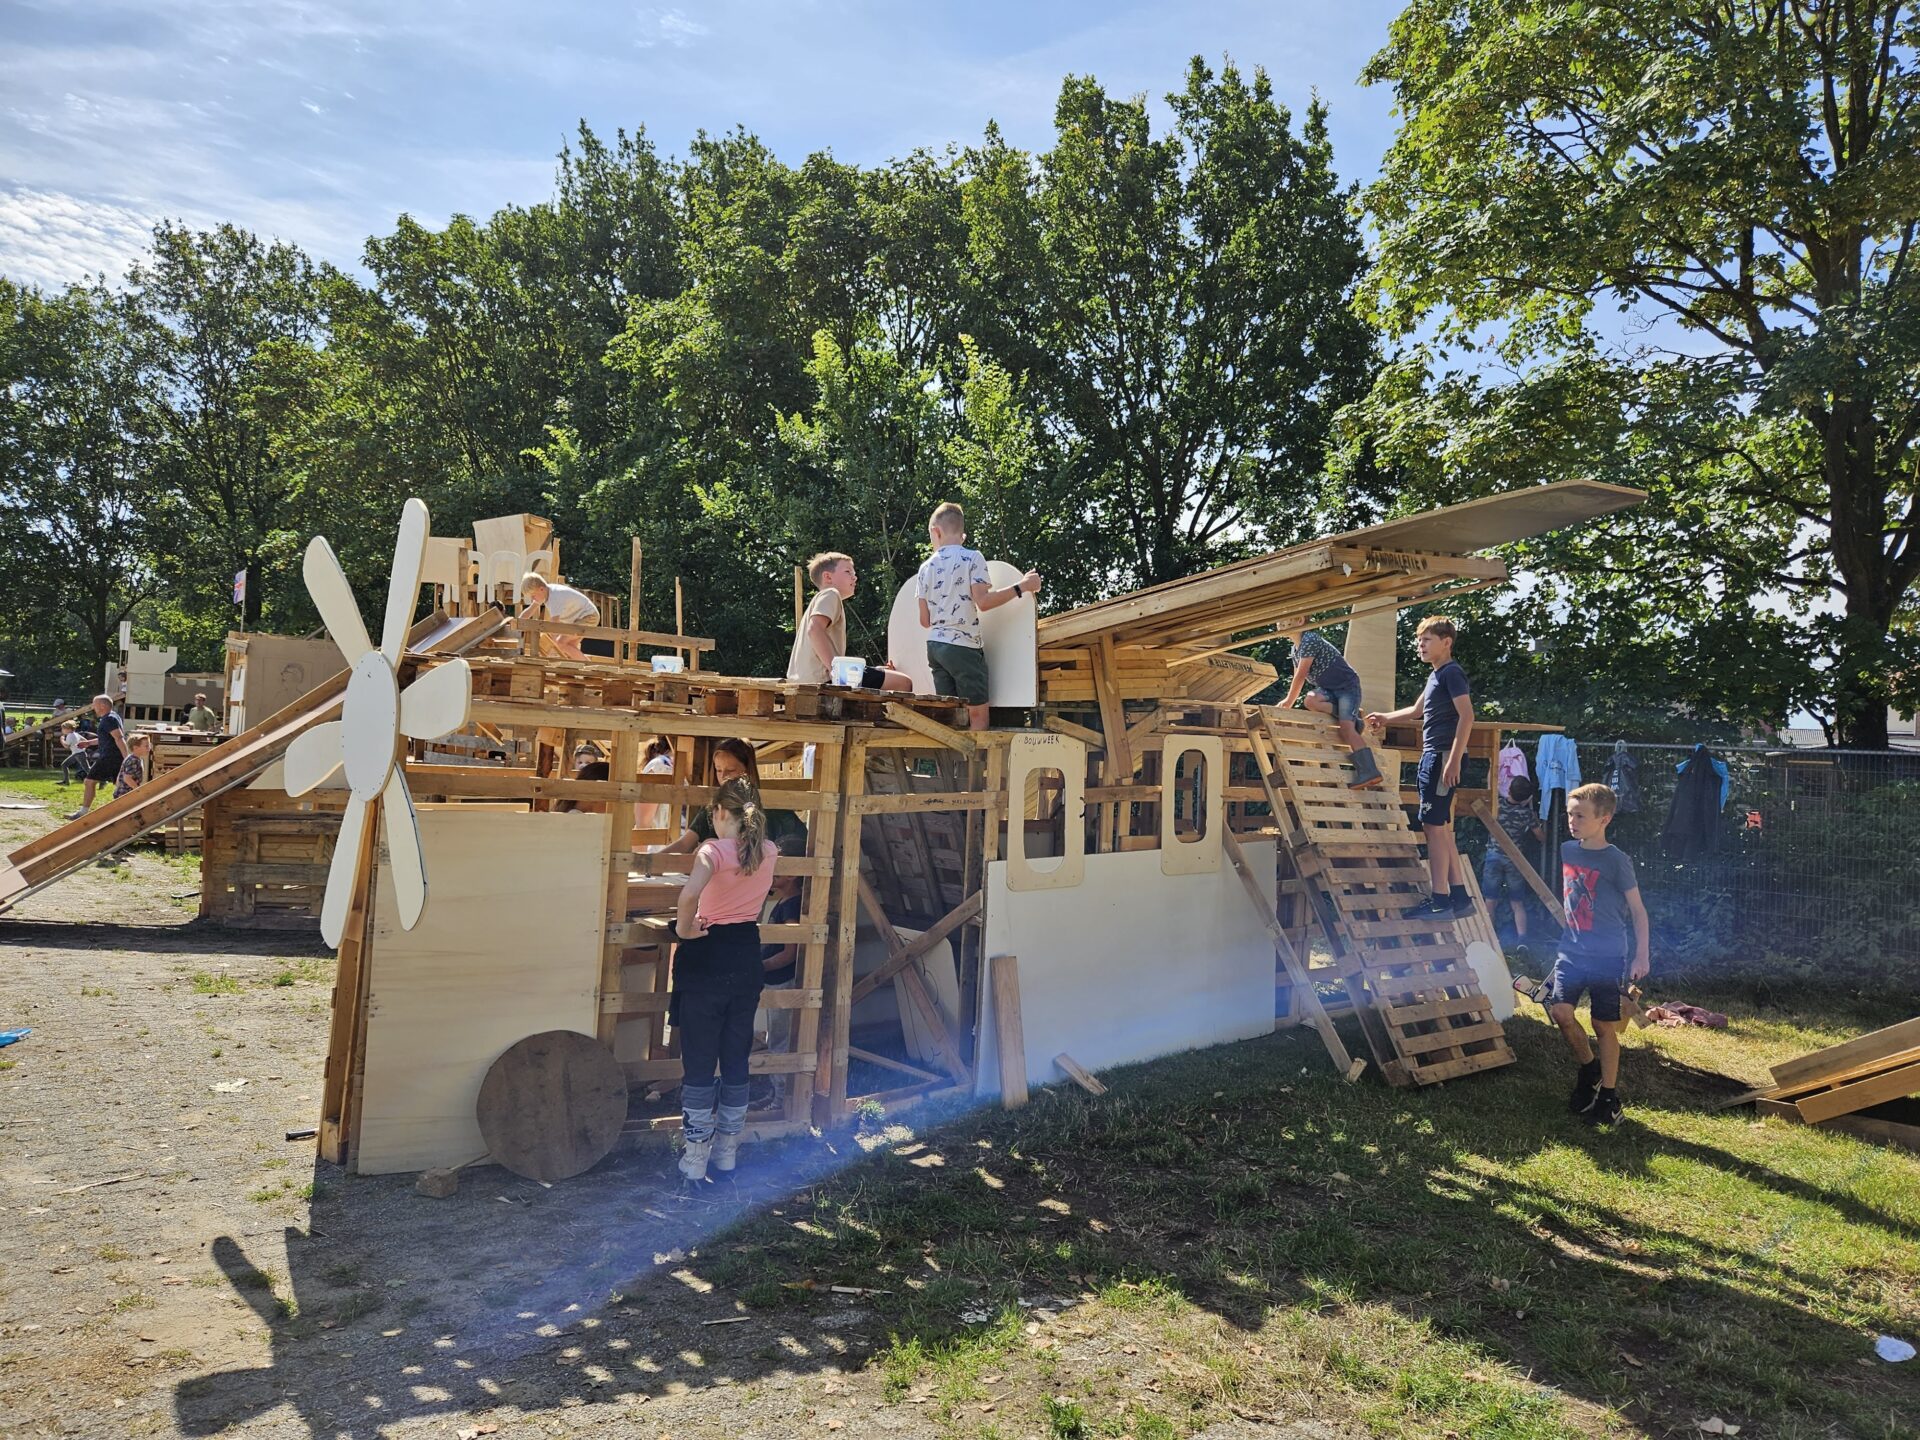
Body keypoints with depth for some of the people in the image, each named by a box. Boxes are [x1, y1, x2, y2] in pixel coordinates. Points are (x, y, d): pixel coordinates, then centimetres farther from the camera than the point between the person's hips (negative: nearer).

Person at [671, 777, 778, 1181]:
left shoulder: (714, 850, -16)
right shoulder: (768, 852, 2)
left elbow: (691, 893, -35)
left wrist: (683, 928, -21)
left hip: (707, 955, -5)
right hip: (747, 956, 6)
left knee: (698, 1060, 4)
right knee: (736, 1058, 14)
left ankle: (695, 1156, 10)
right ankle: (727, 1151, 23)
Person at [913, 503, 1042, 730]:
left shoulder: (926, 568, 8)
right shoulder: (972, 558, -5)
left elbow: (925, 620, 9)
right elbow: (983, 601, -17)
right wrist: (1021, 587, -10)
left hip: (935, 645, 5)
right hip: (964, 646, -5)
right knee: (978, 716, -1)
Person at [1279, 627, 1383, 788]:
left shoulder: (1310, 640, -19)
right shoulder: (1295, 648, 11)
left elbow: (1300, 676, -18)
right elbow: (1298, 679, 19)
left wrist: (1288, 702, -10)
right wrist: (1287, 702, 15)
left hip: (1347, 685, -8)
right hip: (1329, 688, 8)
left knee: (1346, 728, -26)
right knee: (1311, 700, -26)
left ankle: (1370, 772, -29)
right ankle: (1350, 717, -10)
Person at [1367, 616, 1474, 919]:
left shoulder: (1451, 672, -9)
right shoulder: (1436, 676, 20)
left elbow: (1466, 715, -19)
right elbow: (1417, 710, 37)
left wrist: (1454, 759, -25)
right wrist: (1385, 718, 48)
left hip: (1443, 757, -10)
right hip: (1433, 756, 10)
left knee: (1434, 826, -10)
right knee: (1441, 828, 10)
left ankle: (1439, 901, -7)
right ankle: (1460, 896, 14)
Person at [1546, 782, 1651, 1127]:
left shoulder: (1616, 861, -10)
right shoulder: (1565, 851, 5)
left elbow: (1638, 910, -5)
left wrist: (1641, 956, -9)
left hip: (1607, 956, -4)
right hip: (1571, 951, 4)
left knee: (1604, 1026, 2)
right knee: (1560, 1011, -11)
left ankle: (1609, 1096, 17)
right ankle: (1589, 1068, 15)